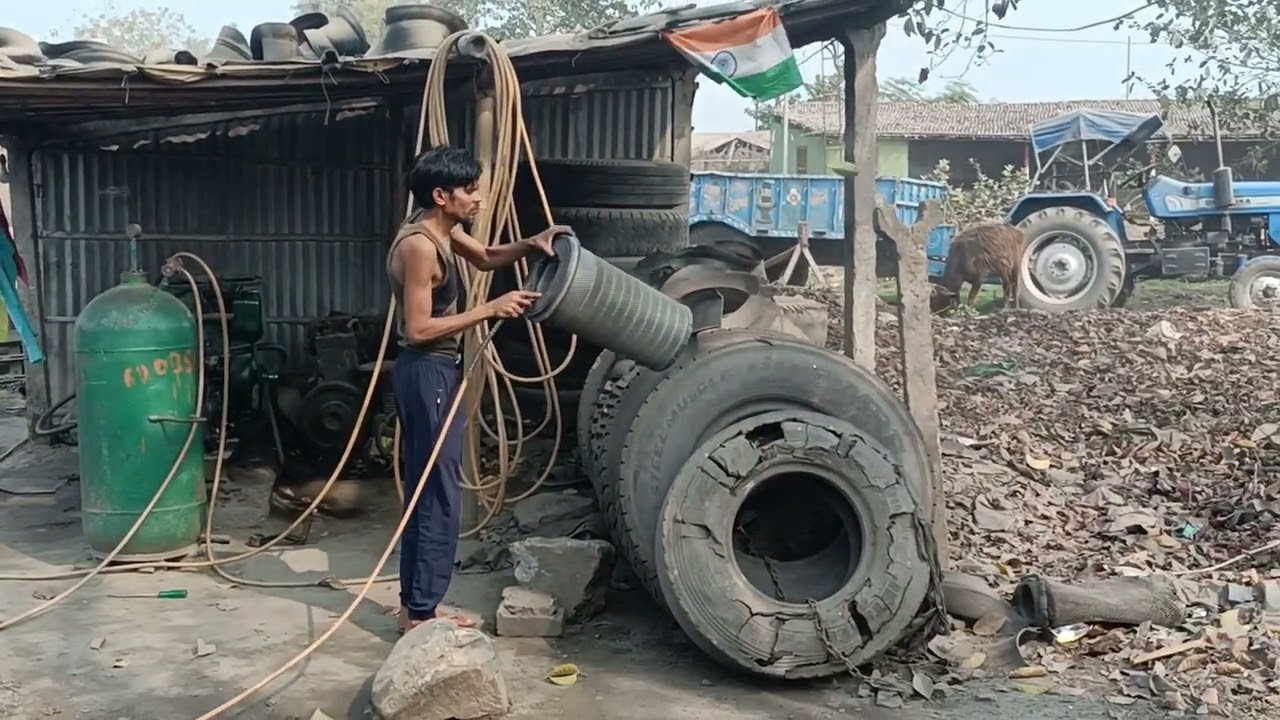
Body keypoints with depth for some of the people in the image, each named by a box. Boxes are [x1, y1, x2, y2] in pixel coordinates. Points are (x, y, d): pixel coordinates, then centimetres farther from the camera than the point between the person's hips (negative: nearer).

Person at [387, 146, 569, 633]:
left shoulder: (442, 232, 9)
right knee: (439, 500, -4)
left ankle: (417, 605, 23)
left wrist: (530, 244, 7)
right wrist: (490, 309, -21)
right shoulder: (419, 245, -20)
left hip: (438, 373, 10)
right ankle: (420, 614, 5)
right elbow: (418, 329, -23)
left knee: (424, 495, 14)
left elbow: (485, 257, 26)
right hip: (428, 374, -10)